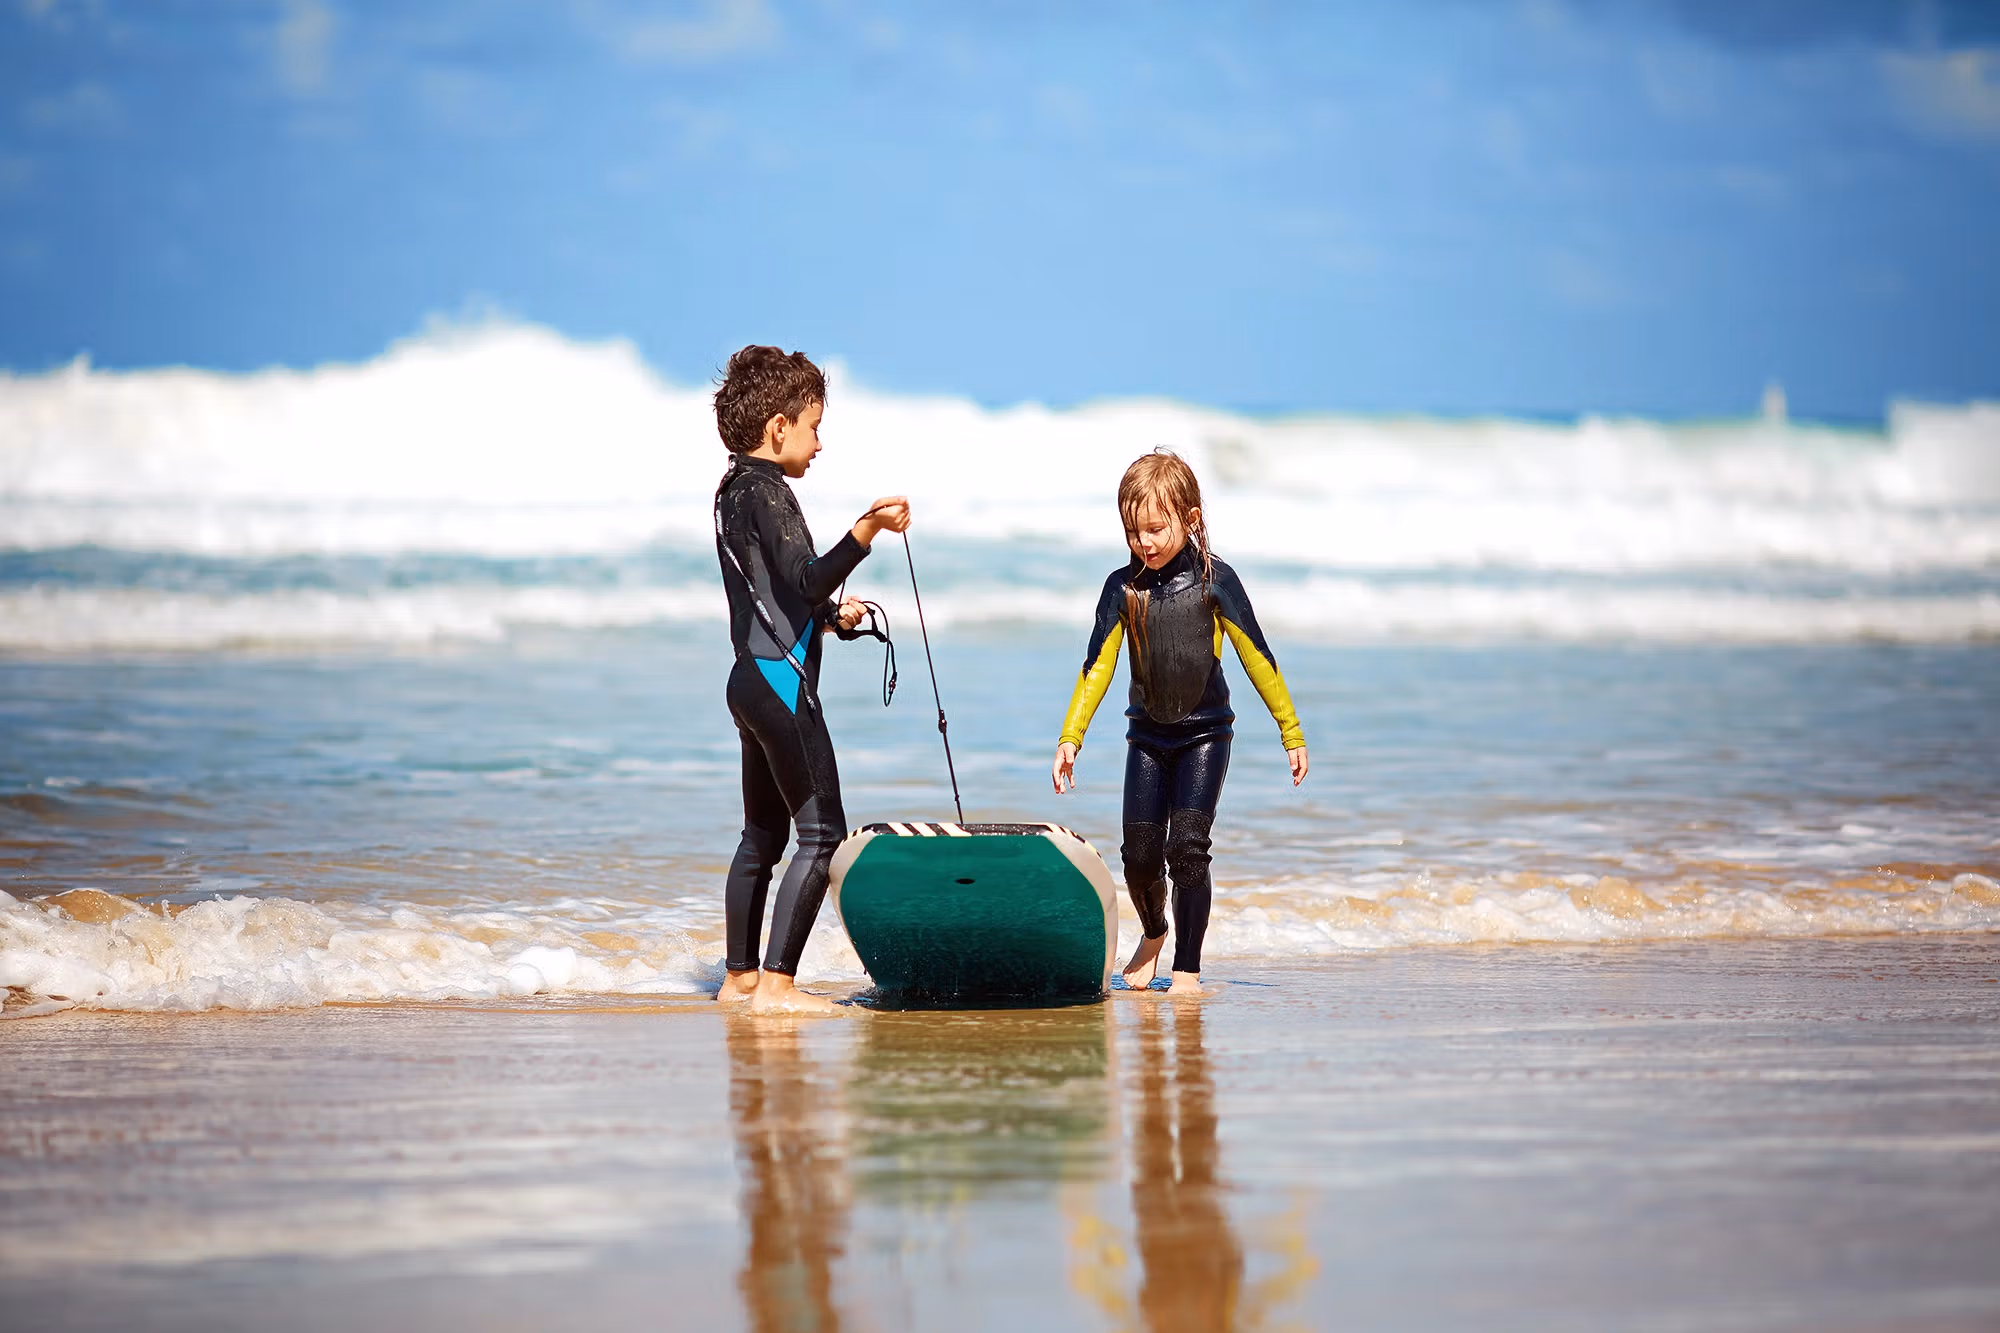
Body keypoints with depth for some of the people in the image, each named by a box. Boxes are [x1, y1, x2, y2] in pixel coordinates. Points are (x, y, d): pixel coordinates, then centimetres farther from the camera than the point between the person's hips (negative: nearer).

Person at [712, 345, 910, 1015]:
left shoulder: (735, 491, 15)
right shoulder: (766, 491, -14)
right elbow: (808, 580, -26)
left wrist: (829, 614, 20)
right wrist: (865, 531, -36)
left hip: (752, 678, 10)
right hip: (782, 680, -10)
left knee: (763, 833, 16)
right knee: (821, 832, -8)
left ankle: (740, 977, 20)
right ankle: (776, 984, -12)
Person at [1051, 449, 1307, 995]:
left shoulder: (1213, 580, -10)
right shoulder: (1122, 587, -4)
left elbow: (1257, 658, -5)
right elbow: (1097, 668, -2)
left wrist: (1291, 732, -3)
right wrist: (1069, 737, -11)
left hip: (1204, 734, -3)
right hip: (1147, 735, 3)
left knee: (1187, 847, -13)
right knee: (1140, 855, 2)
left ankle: (1188, 969, -4)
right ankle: (1153, 934, 33)